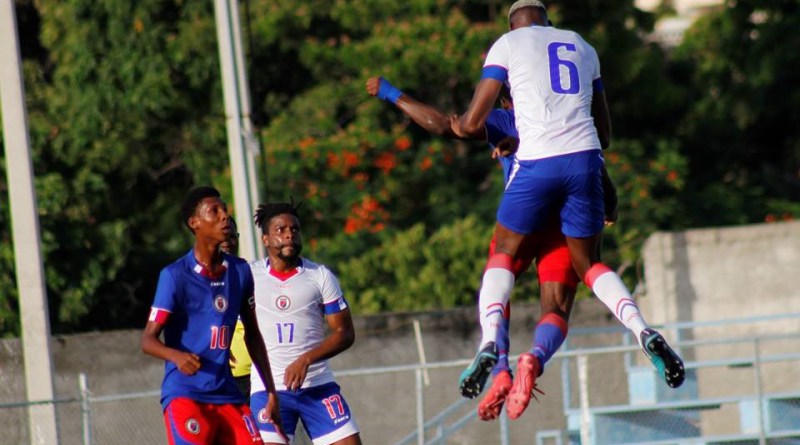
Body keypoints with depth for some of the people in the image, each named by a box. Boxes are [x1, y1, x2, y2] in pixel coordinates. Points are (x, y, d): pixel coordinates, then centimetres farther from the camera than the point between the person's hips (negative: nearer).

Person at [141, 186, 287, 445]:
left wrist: (271, 392, 15)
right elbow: (148, 340, -11)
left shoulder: (240, 271, 8)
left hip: (227, 395, 6)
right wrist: (177, 356, -32)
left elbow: (252, 335, 17)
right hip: (184, 393, -6)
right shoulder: (175, 275, -9)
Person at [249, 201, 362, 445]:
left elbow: (345, 333, -1)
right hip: (268, 387, -1)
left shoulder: (321, 276, 2)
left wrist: (306, 360, -14)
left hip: (318, 384, 1)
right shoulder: (248, 275, 2)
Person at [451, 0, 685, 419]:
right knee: (589, 264, 15)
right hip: (585, 159, 3)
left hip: (537, 163, -3)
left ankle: (490, 341, -9)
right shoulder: (583, 48, 23)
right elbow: (604, 131, 27)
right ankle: (645, 332, -9)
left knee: (504, 254, 14)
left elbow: (472, 123, 6)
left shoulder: (507, 44, 10)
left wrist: (458, 126, 28)